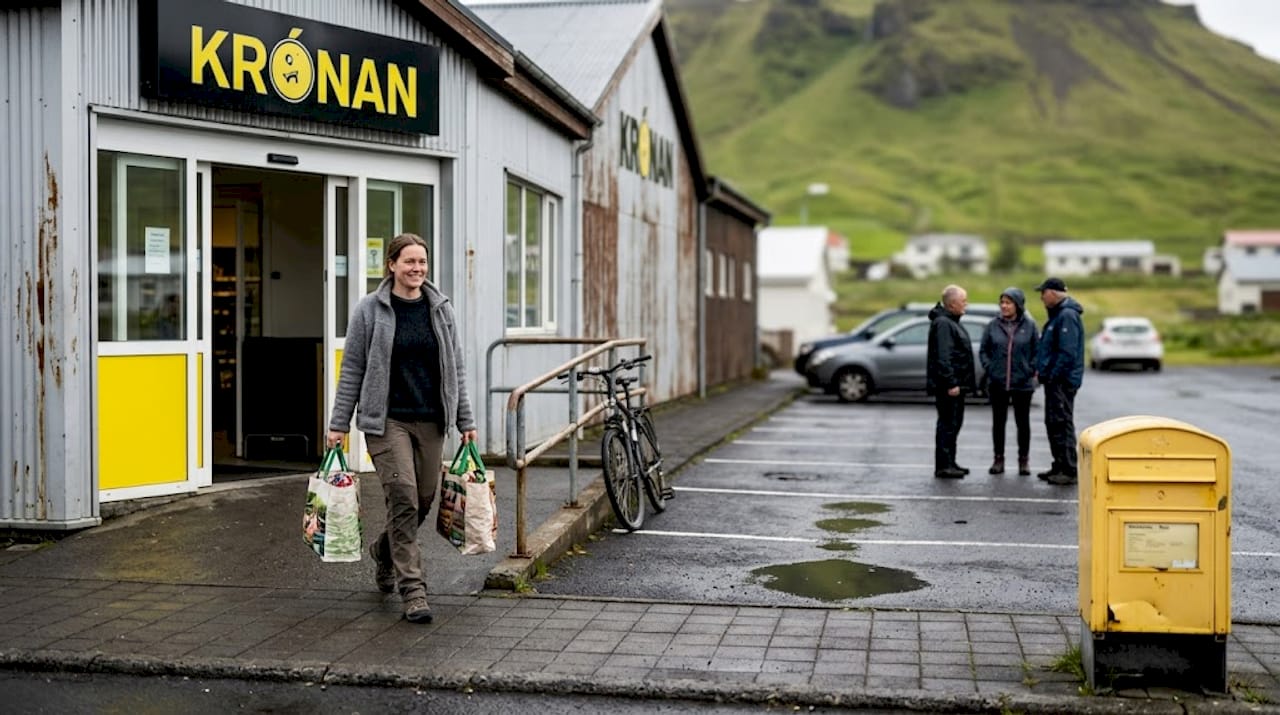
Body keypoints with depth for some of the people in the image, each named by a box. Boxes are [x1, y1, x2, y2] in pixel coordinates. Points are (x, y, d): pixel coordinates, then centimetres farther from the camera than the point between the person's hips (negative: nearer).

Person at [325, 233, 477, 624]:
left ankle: (385, 550, 39)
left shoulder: (441, 309, 8)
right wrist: (339, 423, -3)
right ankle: (413, 589, -4)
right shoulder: (370, 309, -2)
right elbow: (352, 369, 0)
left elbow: (455, 368, 12)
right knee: (403, 499, -12)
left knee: (424, 500, 9)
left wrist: (465, 420, 9)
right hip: (387, 419, -4)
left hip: (430, 419, 4)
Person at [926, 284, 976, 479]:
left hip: (956, 383, 11)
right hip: (949, 385, -11)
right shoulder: (942, 323, -15)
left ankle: (949, 463, 21)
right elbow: (943, 357, -23)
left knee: (953, 423, 14)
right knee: (948, 423, -9)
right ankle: (943, 465, -7)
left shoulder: (951, 322, 18)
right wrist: (951, 383, -25)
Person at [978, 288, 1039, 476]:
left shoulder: (1029, 325, -2)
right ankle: (998, 459, 17)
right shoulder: (993, 325, 0)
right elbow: (983, 350, 7)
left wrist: (1031, 370, -8)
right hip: (997, 383, 1)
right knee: (998, 422, 8)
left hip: (1022, 383, -1)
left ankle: (1024, 460, 16)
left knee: (1023, 422, 7)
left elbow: (1037, 351, 2)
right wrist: (989, 368, -5)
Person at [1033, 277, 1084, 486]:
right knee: (1053, 423, 15)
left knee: (1062, 424, -8)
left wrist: (1053, 375, -20)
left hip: (1062, 381, -10)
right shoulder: (1058, 314, 16)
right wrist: (1041, 369, 14)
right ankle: (1059, 467, 22)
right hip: (1055, 381, 10)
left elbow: (1068, 352, -23)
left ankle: (1069, 471, -5)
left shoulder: (1067, 316, -17)